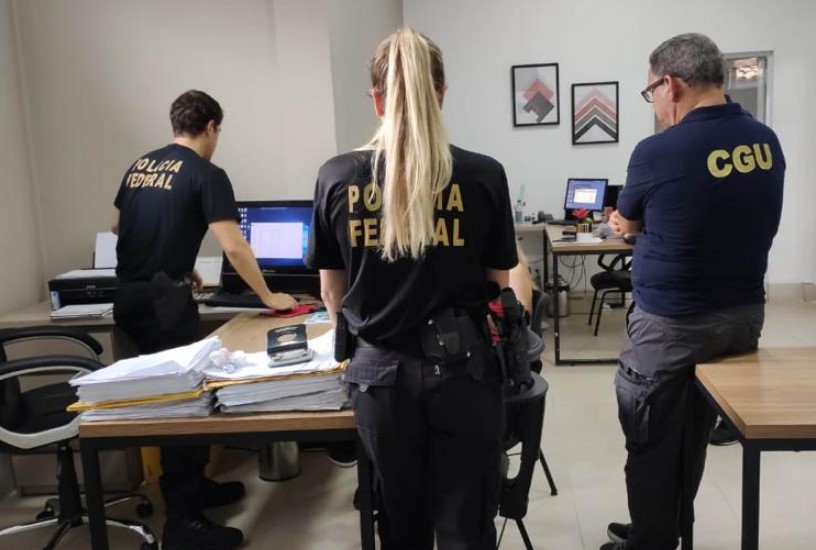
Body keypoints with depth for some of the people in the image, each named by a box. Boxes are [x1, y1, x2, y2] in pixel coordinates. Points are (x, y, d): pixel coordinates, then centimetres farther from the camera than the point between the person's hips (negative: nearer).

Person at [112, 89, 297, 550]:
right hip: (164, 302, -8)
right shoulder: (206, 174, -9)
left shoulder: (139, 166, 13)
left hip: (129, 298, 8)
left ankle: (194, 485, 31)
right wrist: (268, 297, -3)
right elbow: (234, 248, -15)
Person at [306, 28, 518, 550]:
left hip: (381, 372, 2)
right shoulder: (483, 175, -8)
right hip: (461, 367, -1)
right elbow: (498, 283, 3)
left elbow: (333, 294, 5)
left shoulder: (337, 177, -5)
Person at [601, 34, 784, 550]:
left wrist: (629, 220, 23)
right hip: (744, 314, 7)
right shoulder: (767, 142, -1)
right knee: (693, 435, 22)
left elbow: (628, 224, 0)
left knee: (652, 442, 11)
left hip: (672, 324, -7)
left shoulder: (657, 153, -19)